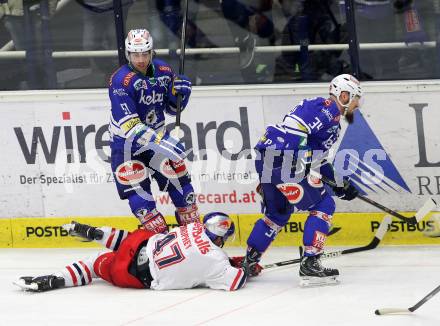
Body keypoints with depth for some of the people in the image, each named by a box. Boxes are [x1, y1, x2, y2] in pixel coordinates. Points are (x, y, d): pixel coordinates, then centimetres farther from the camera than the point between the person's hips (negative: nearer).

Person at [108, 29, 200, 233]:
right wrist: (159, 142, -41)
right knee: (137, 189, -11)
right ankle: (158, 234, -3)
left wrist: (180, 91, -11)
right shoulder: (121, 80, -23)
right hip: (126, 141, -5)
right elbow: (130, 124, -31)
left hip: (157, 136, 5)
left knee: (178, 178, 5)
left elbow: (172, 108, 11)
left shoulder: (163, 72, -4)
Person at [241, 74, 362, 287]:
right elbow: (295, 125, -16)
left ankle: (248, 262, 29)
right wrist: (298, 160, -19)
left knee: (278, 213, 25)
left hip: (266, 162, 10)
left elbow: (318, 157, 33)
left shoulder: (331, 119, 28)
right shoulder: (327, 109, -4)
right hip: (282, 162, -10)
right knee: (323, 206, -2)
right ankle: (309, 265, -6)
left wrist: (340, 183, 33)